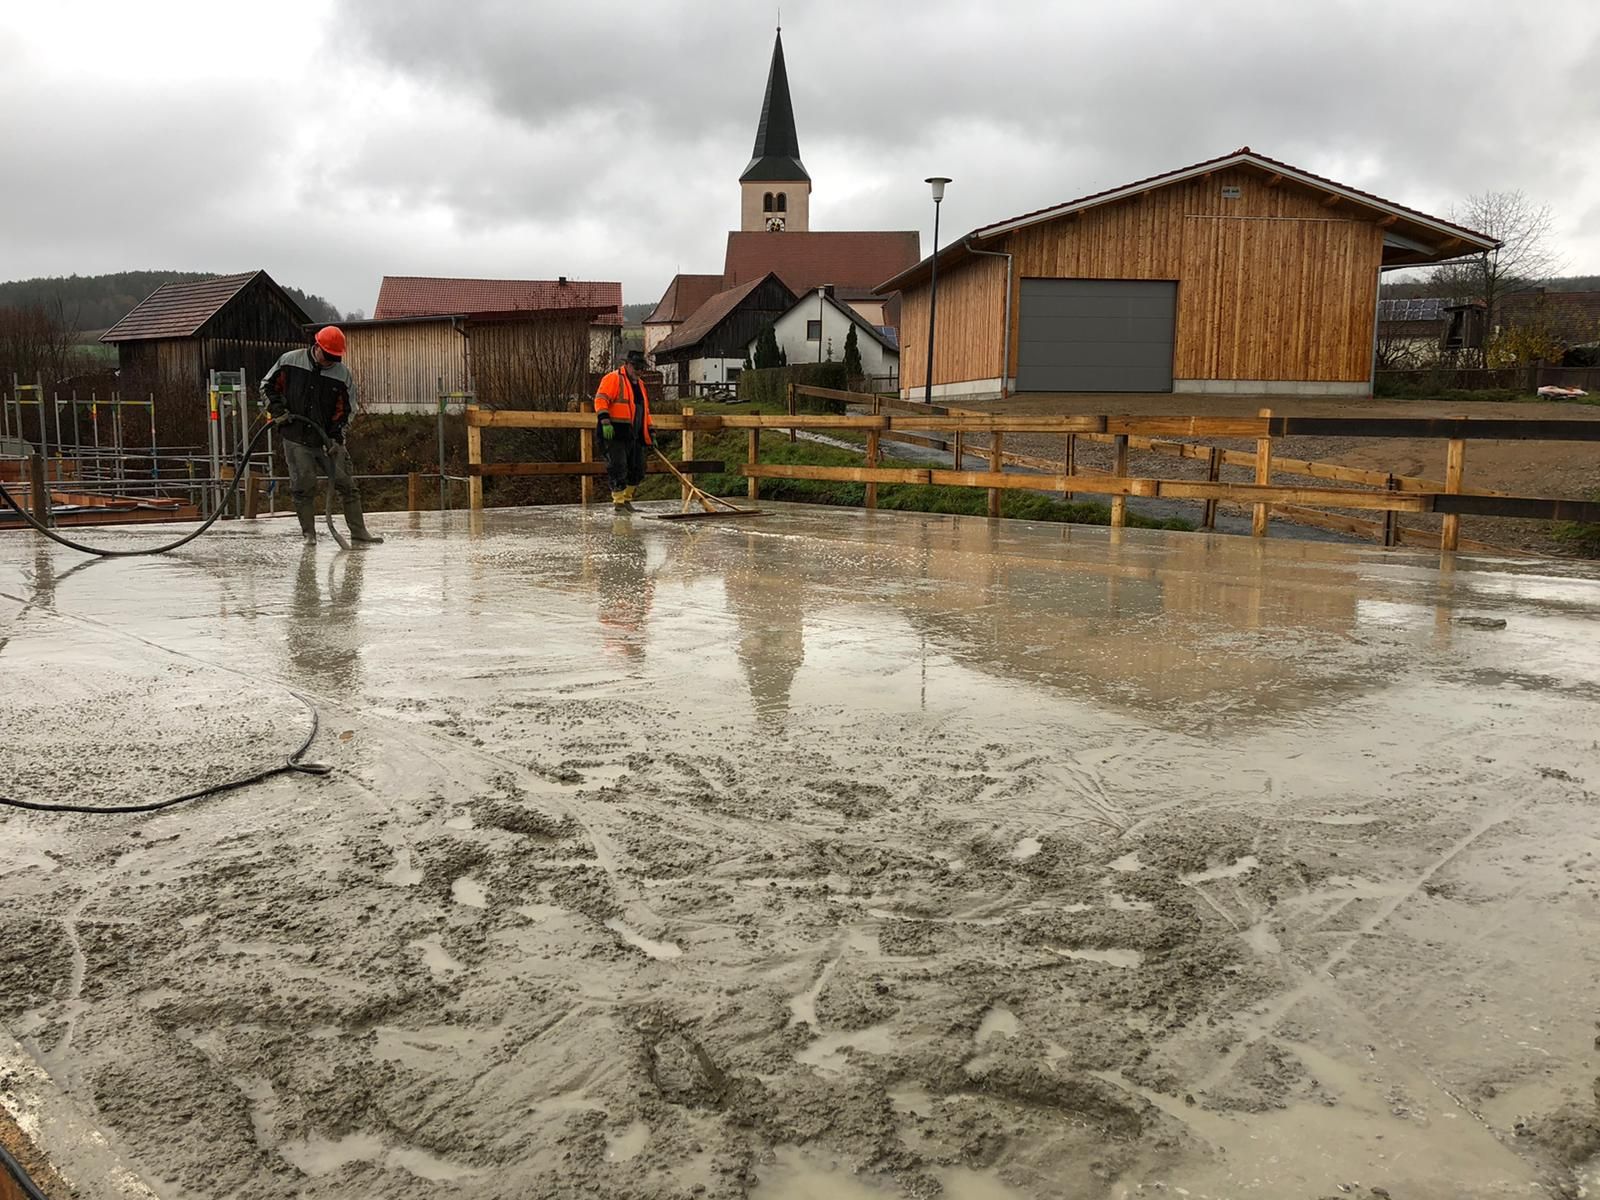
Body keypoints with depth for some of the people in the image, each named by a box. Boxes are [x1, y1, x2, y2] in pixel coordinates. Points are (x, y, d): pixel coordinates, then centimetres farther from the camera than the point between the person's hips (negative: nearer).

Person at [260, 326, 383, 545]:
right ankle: (309, 533, 12)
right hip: (296, 438, -1)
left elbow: (346, 409, 3)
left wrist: (336, 436, -8)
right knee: (303, 486, 0)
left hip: (329, 439, 1)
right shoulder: (290, 362, -3)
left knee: (346, 483, 0)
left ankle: (358, 531, 7)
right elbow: (268, 385, 10)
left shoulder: (343, 373, -2)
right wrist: (277, 409, -5)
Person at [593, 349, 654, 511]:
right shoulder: (613, 379, -3)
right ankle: (619, 502, -2)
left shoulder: (639, 384, 23)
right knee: (619, 468, -8)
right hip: (616, 433, -8)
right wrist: (605, 421, -25)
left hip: (636, 436, 8)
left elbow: (645, 411, 28)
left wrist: (651, 433, 24)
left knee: (637, 470, 8)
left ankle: (627, 499, 21)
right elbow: (600, 399, -14)